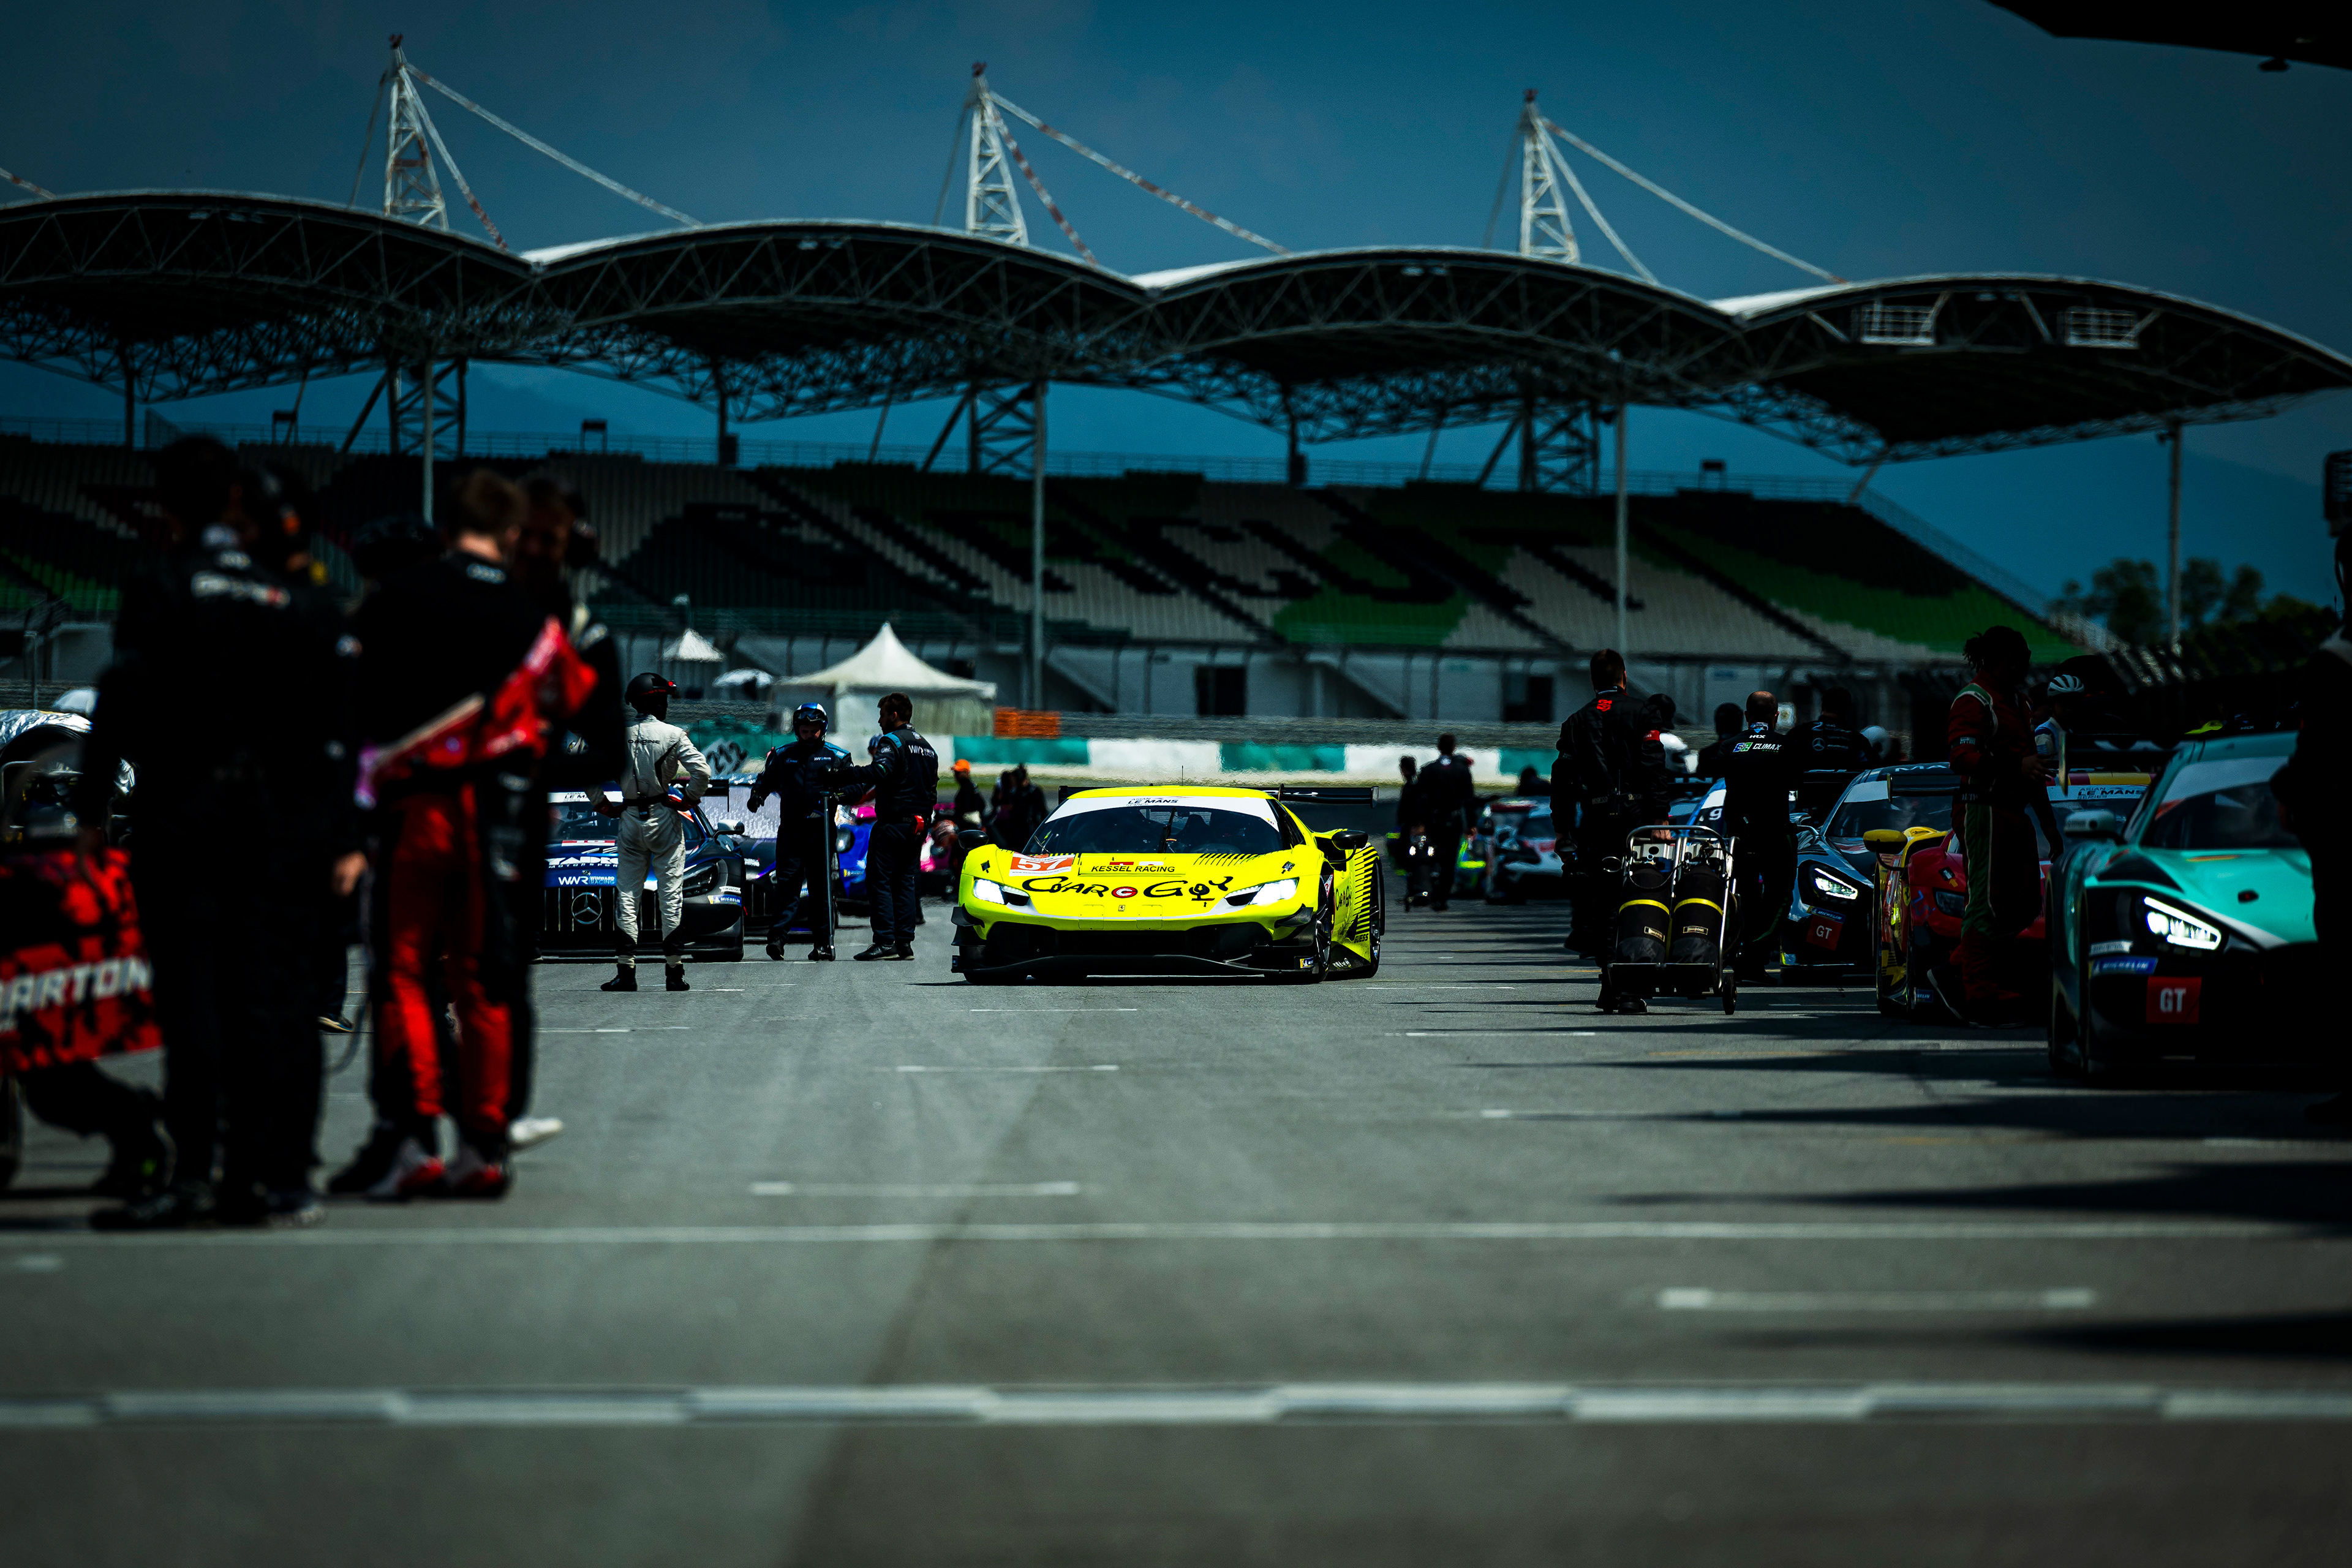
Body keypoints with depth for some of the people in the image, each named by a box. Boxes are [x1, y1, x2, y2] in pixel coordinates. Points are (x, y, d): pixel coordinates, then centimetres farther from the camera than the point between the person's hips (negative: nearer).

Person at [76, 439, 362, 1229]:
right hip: (287, 825, 2)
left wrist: (92, 804, -1)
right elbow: (343, 721, 3)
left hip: (184, 817, -2)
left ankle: (193, 1172, -7)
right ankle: (278, 1178, 3)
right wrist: (349, 837, 5)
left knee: (193, 994, -1)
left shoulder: (160, 592, -3)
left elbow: (122, 699, -7)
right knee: (278, 995, 4)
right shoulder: (307, 606, 5)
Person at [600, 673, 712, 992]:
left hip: (630, 819, 2)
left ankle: (626, 970, -1)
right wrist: (689, 800, -1)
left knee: (626, 894, 5)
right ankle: (674, 971, 2)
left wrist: (604, 805, 8)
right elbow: (702, 771, -15)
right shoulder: (672, 735, -7)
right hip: (664, 820, -2)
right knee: (671, 894, 3)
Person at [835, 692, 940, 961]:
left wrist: (841, 778, -32)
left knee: (879, 880, -6)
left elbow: (879, 772, -29)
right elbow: (931, 789, 22)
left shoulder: (892, 741, -10)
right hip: (918, 825, 8)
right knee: (905, 881, 11)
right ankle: (905, 942, 5)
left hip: (893, 823, -8)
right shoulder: (926, 747, 18)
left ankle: (885, 941, -14)